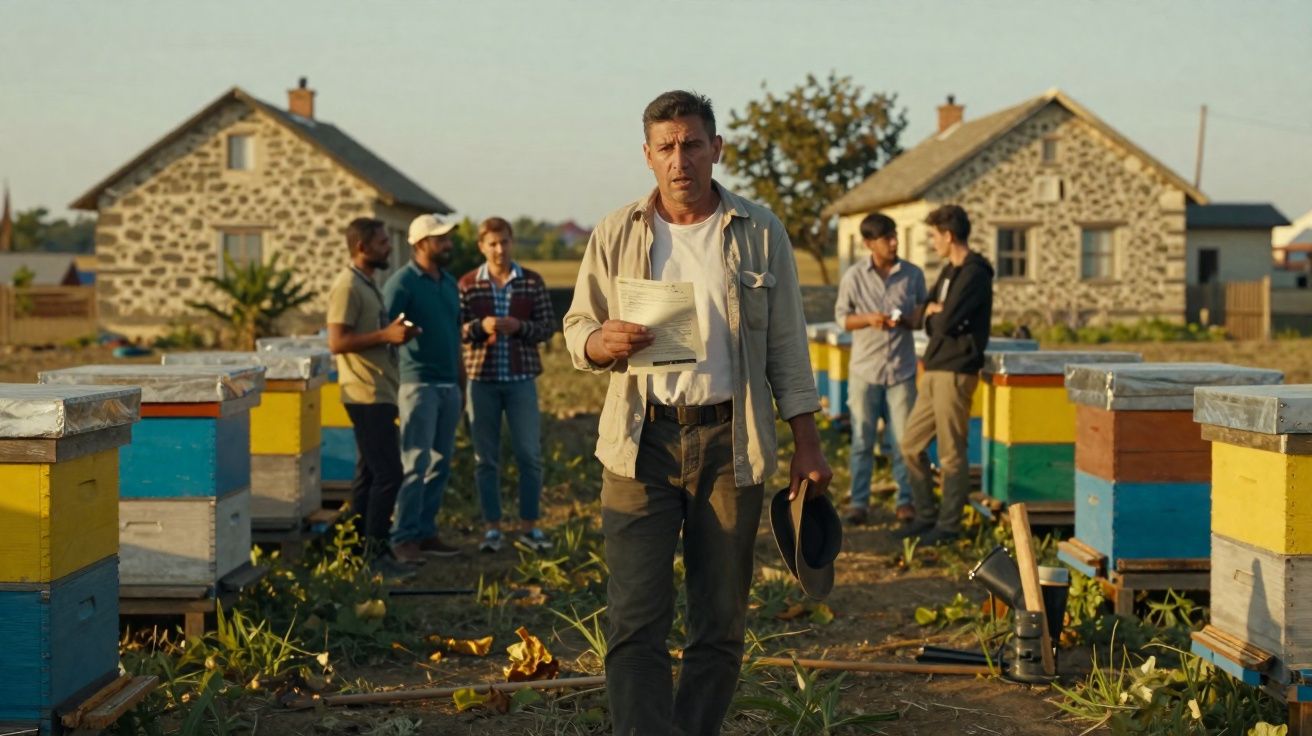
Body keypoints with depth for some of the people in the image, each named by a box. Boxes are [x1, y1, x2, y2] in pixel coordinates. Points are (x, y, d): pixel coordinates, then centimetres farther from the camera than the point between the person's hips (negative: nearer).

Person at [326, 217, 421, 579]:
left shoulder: (368, 284, 17)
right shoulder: (347, 286, -14)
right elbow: (337, 342, -21)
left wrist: (396, 333, 10)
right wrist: (386, 335, -22)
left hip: (378, 393, 10)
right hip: (367, 394, -10)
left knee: (370, 473, 12)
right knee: (388, 473, -12)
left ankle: (362, 549, 17)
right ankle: (375, 553, -9)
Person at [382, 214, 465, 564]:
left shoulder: (449, 283, 15)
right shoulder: (402, 283, -8)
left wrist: (462, 383, 19)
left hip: (448, 385, 7)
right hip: (419, 383, -7)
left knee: (440, 464, 8)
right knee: (416, 463, -8)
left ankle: (426, 531, 14)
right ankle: (404, 538, -4)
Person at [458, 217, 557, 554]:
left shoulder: (532, 282, 3)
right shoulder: (467, 284, 2)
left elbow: (548, 326, 2)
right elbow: (454, 329, 0)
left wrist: (519, 326, -15)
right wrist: (480, 326, -19)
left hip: (521, 378, 0)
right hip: (482, 378, 0)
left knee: (529, 454, 2)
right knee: (486, 457, 5)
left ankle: (530, 526, 12)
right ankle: (492, 528, 13)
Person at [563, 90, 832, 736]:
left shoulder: (759, 232, 5)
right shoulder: (616, 234, 5)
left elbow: (786, 344, 7)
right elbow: (576, 329, 9)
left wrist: (806, 443, 3)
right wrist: (603, 342, -15)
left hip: (730, 442, 1)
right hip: (641, 441, 0)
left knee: (720, 625, 7)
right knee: (635, 623, -8)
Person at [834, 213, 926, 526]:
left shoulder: (913, 274, 0)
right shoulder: (854, 276, -3)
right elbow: (841, 316, 3)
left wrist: (907, 320, -14)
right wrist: (867, 319, -16)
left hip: (901, 370, 1)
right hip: (865, 370, 0)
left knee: (903, 439, 4)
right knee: (862, 439, 5)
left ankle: (905, 501, 14)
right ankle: (858, 501, 13)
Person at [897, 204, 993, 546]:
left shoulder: (974, 274, -14)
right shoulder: (949, 271, 16)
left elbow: (945, 322, -21)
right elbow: (928, 314, 17)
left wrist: (935, 314, 0)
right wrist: (937, 313, -4)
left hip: (955, 373, -10)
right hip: (934, 370, 10)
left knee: (951, 454, -1)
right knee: (911, 444, 12)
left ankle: (949, 524, 8)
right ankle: (926, 515, 21)